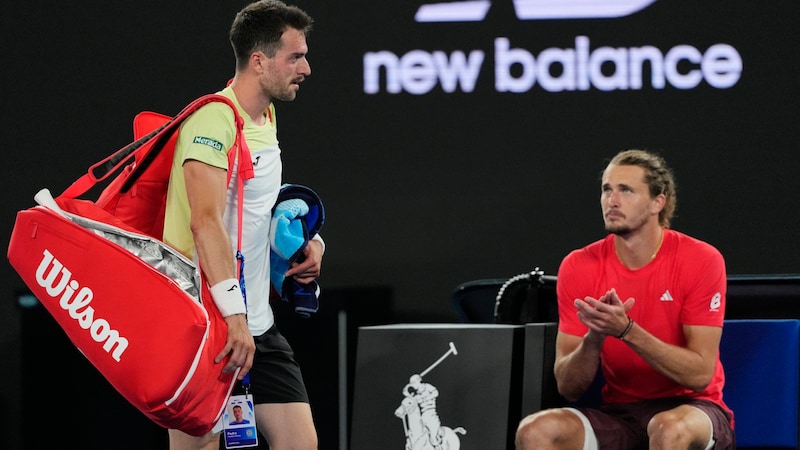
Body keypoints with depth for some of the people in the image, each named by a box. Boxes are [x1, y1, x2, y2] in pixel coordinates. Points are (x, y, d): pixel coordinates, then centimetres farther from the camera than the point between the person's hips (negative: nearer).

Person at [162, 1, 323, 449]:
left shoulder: (266, 118, 13)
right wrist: (234, 315, -35)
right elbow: (206, 222, -27)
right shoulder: (213, 119, -17)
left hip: (257, 327, 9)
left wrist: (307, 238, 9)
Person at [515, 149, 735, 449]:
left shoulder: (700, 260, -9)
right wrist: (594, 337, -23)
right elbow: (569, 389, -2)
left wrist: (626, 331, -26)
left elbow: (700, 374, -15)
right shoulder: (579, 267, -1)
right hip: (618, 413, 3)